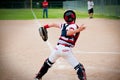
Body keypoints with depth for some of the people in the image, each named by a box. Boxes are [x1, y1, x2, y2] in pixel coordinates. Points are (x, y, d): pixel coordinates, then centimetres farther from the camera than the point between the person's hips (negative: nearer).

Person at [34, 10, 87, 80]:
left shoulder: (64, 25, 13)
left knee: (48, 62, 30)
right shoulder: (74, 26, -6)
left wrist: (46, 26, 47)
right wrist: (78, 30, -38)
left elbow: (54, 25, 31)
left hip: (58, 48, 7)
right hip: (66, 50, -7)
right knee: (79, 67, -4)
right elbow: (68, 33, -27)